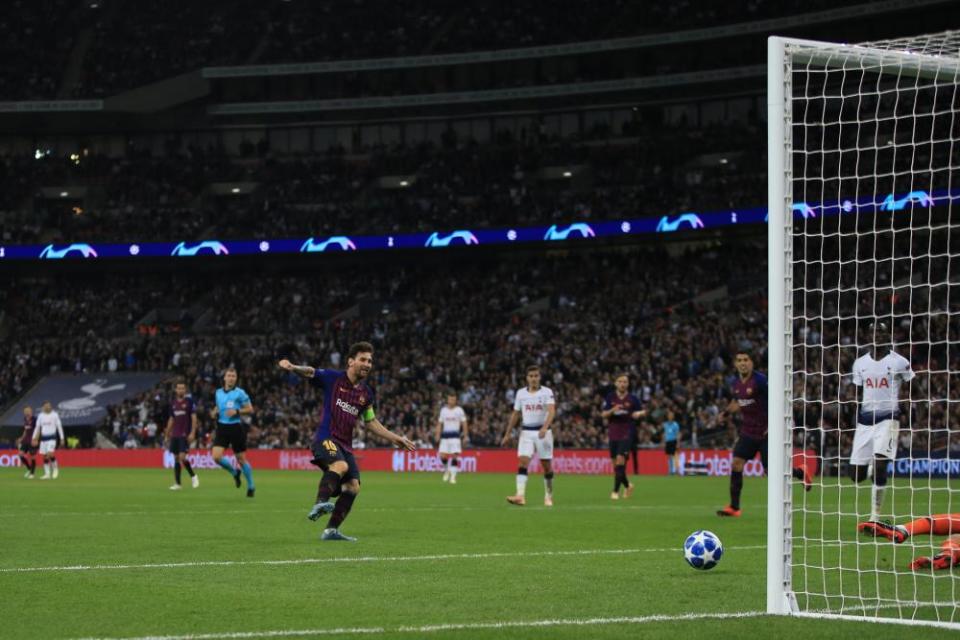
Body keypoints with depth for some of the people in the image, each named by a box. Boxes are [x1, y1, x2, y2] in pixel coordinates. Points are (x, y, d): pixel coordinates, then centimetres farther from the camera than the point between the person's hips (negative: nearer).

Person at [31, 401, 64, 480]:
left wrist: (62, 438, -3)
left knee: (50, 453, -20)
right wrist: (34, 438, 10)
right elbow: (37, 427, 14)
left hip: (52, 437, -4)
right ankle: (47, 474, 7)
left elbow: (59, 426, 0)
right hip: (43, 437, 4)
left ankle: (55, 468, 2)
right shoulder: (40, 416, 8)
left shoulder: (54, 415, -2)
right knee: (45, 456, 2)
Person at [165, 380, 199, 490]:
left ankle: (193, 476, 7)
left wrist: (192, 433, -14)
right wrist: (167, 434, 15)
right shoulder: (173, 403, 11)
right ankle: (177, 483, 7)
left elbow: (194, 417, -5)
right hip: (175, 435, 5)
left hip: (185, 435, -5)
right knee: (176, 459, 4)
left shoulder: (189, 401, -3)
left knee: (182, 457, -15)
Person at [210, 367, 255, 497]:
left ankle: (251, 486, 21)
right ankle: (234, 473, 16)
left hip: (236, 427, -4)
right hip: (222, 427, 4)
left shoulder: (240, 393, -6)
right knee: (216, 456, -12)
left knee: (241, 459, 3)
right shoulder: (218, 393, 9)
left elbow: (250, 409, -5)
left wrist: (237, 411, -20)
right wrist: (214, 412, 2)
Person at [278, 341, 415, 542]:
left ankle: (331, 530, 7)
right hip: (325, 438, -6)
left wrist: (395, 438, 19)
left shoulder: (366, 393, 14)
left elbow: (371, 422, 23)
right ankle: (320, 504, -46)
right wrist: (293, 367, -34)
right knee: (340, 465, -36)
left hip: (346, 444, 6)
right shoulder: (333, 378, -1)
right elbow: (310, 372, -11)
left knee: (353, 487, -2)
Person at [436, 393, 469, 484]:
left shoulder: (459, 410, 1)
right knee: (442, 455, -6)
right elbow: (440, 423, 14)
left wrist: (465, 435, -2)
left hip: (455, 435, -3)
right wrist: (438, 435, 7)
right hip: (445, 435, 3)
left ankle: (453, 476, -6)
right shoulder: (443, 410, 10)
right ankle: (447, 470, 20)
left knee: (455, 456, -10)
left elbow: (464, 423, 3)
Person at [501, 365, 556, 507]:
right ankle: (520, 495, -25)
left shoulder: (547, 392, -6)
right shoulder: (520, 393, 6)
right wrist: (508, 434, 16)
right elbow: (515, 414, 16)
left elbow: (551, 411, -20)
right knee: (522, 461, -14)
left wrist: (545, 427, -36)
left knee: (547, 465, 4)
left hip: (543, 432, -2)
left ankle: (548, 496, 20)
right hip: (527, 432, 2)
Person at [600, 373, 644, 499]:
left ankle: (616, 491, -12)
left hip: (626, 435, -3)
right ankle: (627, 485, 32)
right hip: (613, 434, 3)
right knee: (615, 463, 8)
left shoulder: (633, 399, 0)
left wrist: (639, 414, -15)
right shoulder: (610, 397, 3)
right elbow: (603, 415, 1)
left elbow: (636, 415, 8)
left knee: (620, 460, -16)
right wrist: (612, 410, -18)